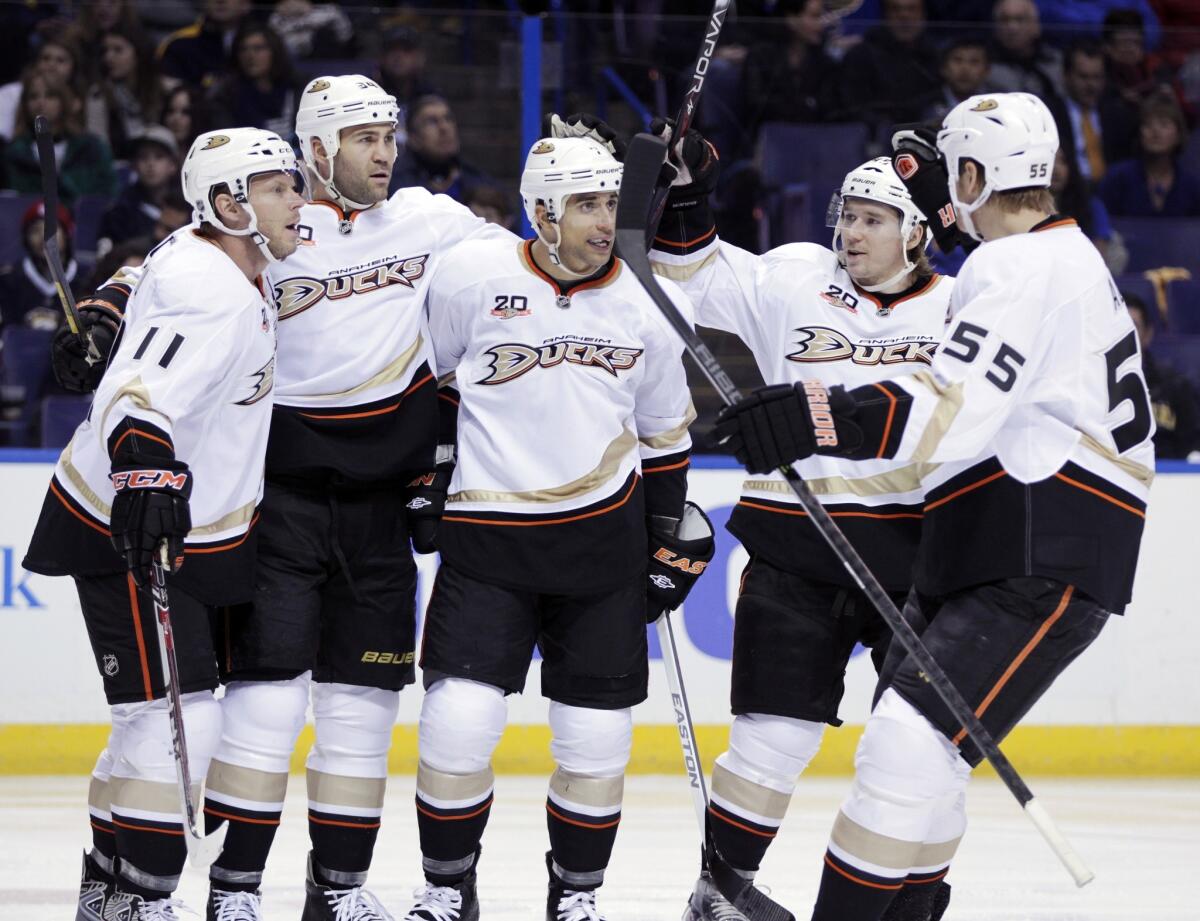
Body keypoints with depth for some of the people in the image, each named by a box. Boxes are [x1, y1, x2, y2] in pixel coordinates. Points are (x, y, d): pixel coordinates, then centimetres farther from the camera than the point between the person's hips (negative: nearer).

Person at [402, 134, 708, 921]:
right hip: (489, 535, -2)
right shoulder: (472, 277, -9)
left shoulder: (651, 303, -1)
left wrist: (673, 538, 11)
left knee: (597, 737, 3)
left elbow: (664, 434, 11)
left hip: (605, 538, 2)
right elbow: (433, 382, 7)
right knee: (459, 721, -9)